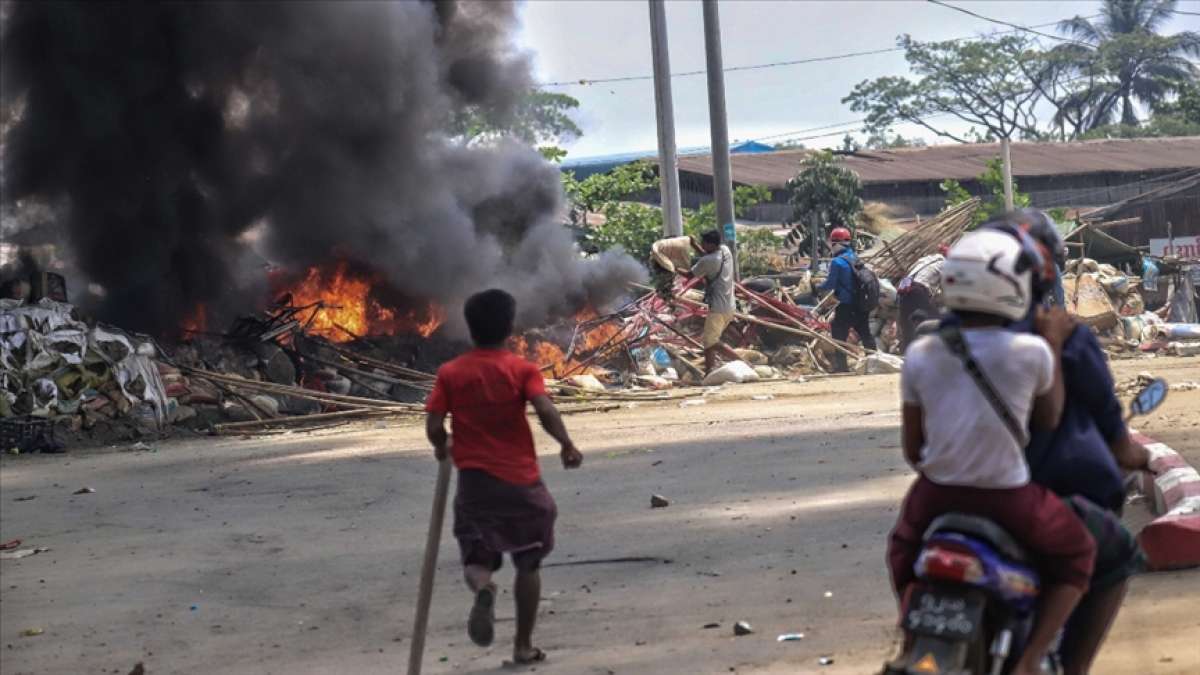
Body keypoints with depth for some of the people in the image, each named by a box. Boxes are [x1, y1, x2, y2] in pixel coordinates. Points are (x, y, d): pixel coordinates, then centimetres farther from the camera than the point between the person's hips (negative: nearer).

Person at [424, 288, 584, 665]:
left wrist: (443, 448, 16)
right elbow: (545, 412, -18)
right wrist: (567, 446, -4)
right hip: (521, 480, 0)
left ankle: (483, 588, -24)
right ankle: (524, 646, 14)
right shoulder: (522, 369, -4)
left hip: (474, 480, 0)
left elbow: (433, 427, -5)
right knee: (528, 563, 15)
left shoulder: (450, 373, 0)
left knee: (477, 558, 12)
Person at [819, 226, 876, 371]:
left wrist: (818, 287, 3)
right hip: (861, 305, 8)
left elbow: (831, 284, -15)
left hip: (845, 306, -8)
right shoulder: (855, 259, 10)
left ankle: (840, 366, -5)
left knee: (839, 335, -1)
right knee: (865, 333, 19)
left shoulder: (837, 262, -14)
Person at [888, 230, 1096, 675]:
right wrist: (1055, 347, 12)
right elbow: (1049, 420, 6)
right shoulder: (1031, 352, -14)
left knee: (903, 551, 34)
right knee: (1077, 555, 23)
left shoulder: (920, 355, -6)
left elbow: (911, 449, 2)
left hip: (937, 494, 3)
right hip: (1008, 499, -3)